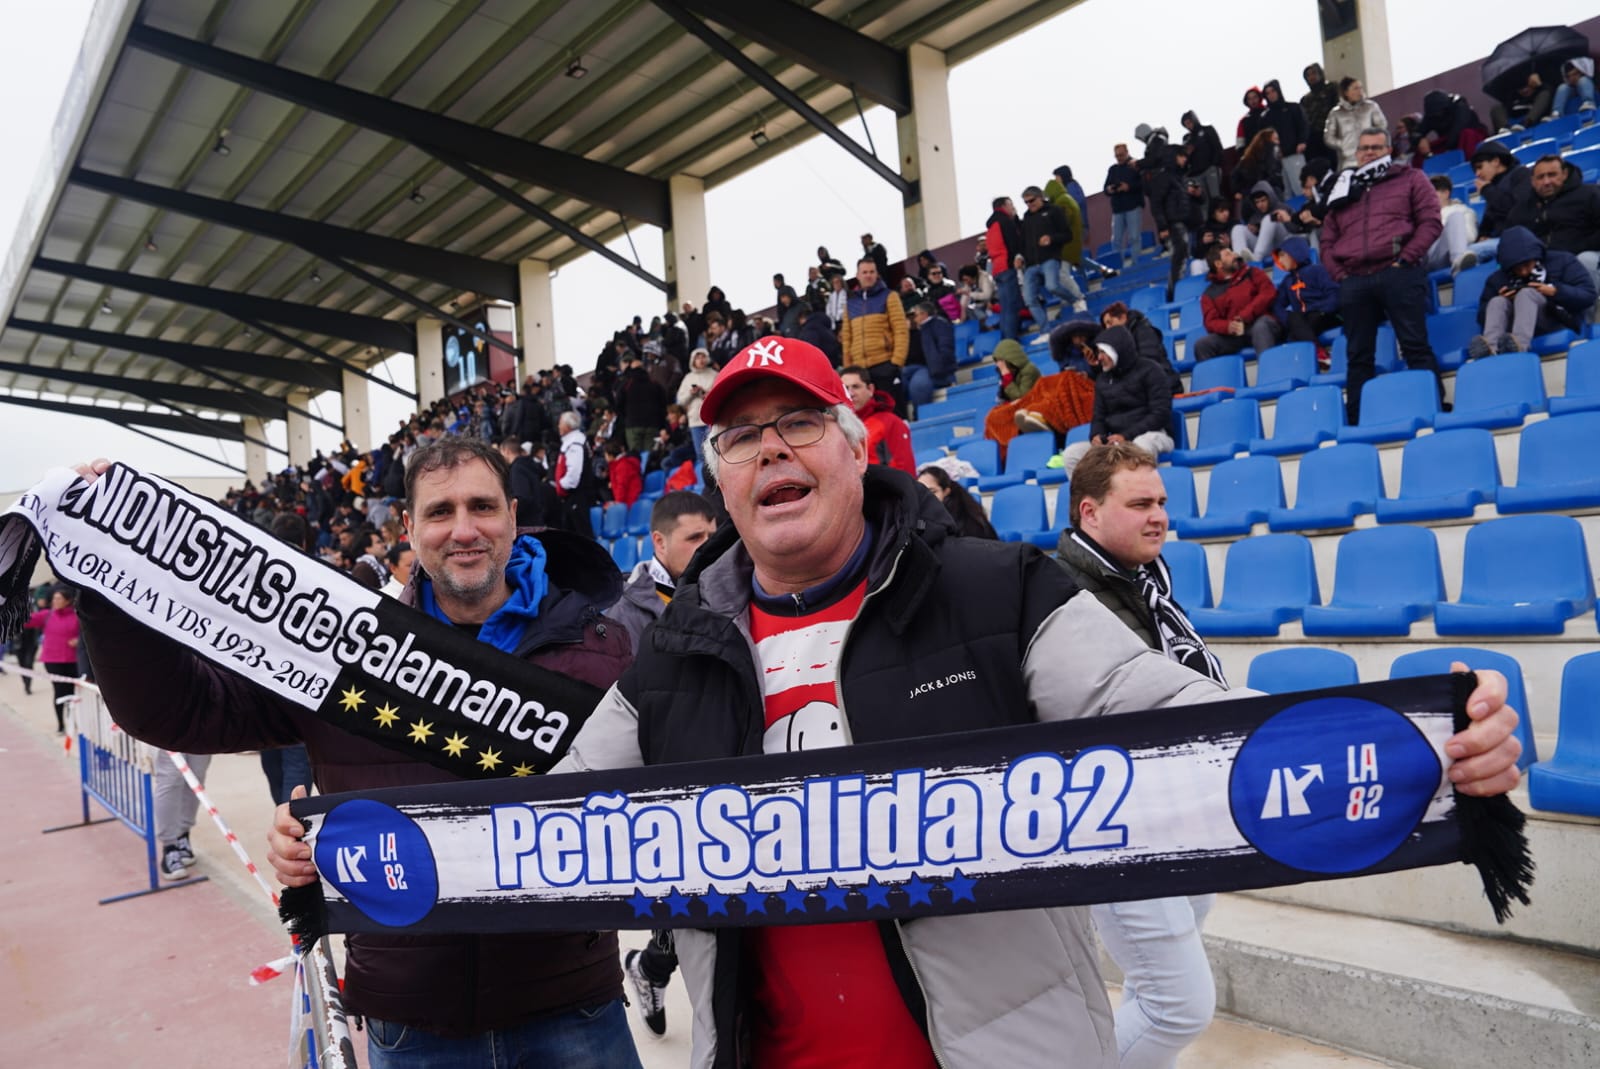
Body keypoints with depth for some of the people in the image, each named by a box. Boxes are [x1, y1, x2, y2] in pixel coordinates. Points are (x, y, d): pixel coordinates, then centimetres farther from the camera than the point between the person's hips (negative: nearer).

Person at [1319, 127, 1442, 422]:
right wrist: (1338, 272, 3)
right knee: (1358, 355, 4)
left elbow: (1430, 222, 4)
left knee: (1415, 346, -7)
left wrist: (1406, 259, -8)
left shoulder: (1410, 179, 14)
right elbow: (1327, 239, 20)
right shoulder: (1344, 189, 24)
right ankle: (1356, 421, 7)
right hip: (1354, 281, 3)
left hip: (1398, 275, -3)